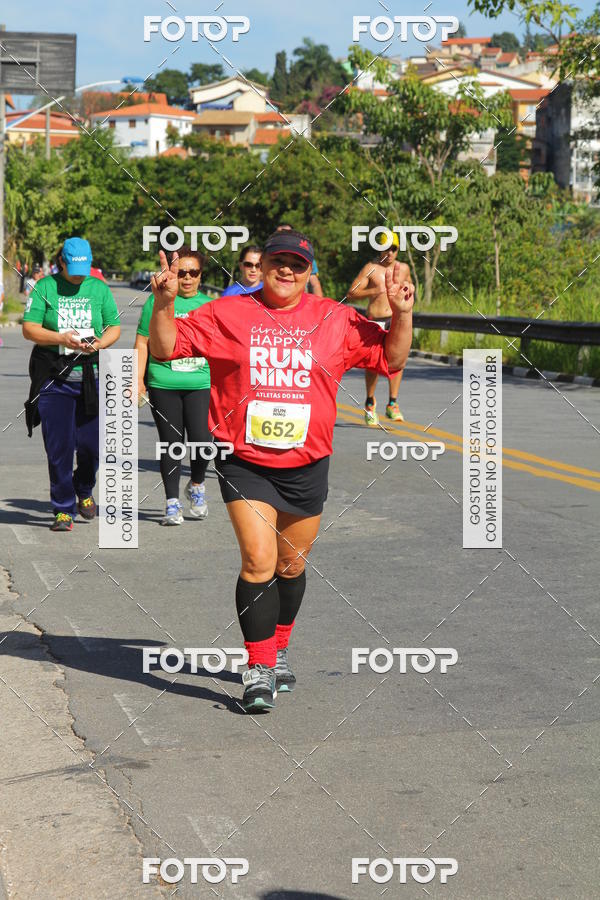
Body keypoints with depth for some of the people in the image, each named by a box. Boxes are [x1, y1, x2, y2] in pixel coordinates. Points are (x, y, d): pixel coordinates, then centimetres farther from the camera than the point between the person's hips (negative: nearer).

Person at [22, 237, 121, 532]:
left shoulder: (99, 288, 10)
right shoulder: (45, 287, 3)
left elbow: (114, 327, 10)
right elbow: (29, 328, -2)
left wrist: (100, 343, -11)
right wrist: (60, 338, -18)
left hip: (92, 376, 2)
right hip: (54, 377, -2)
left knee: (90, 444, 1)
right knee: (58, 447, -3)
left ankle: (84, 491, 30)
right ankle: (63, 509, 7)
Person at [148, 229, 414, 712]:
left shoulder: (337, 320, 3)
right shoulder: (227, 314, 0)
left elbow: (391, 359, 8)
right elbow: (166, 347, 2)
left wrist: (402, 313, -8)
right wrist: (164, 304, -15)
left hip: (306, 466, 2)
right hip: (245, 462, -2)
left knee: (291, 565, 15)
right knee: (259, 560, -14)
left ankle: (279, 650, 38)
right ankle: (259, 669, -3)